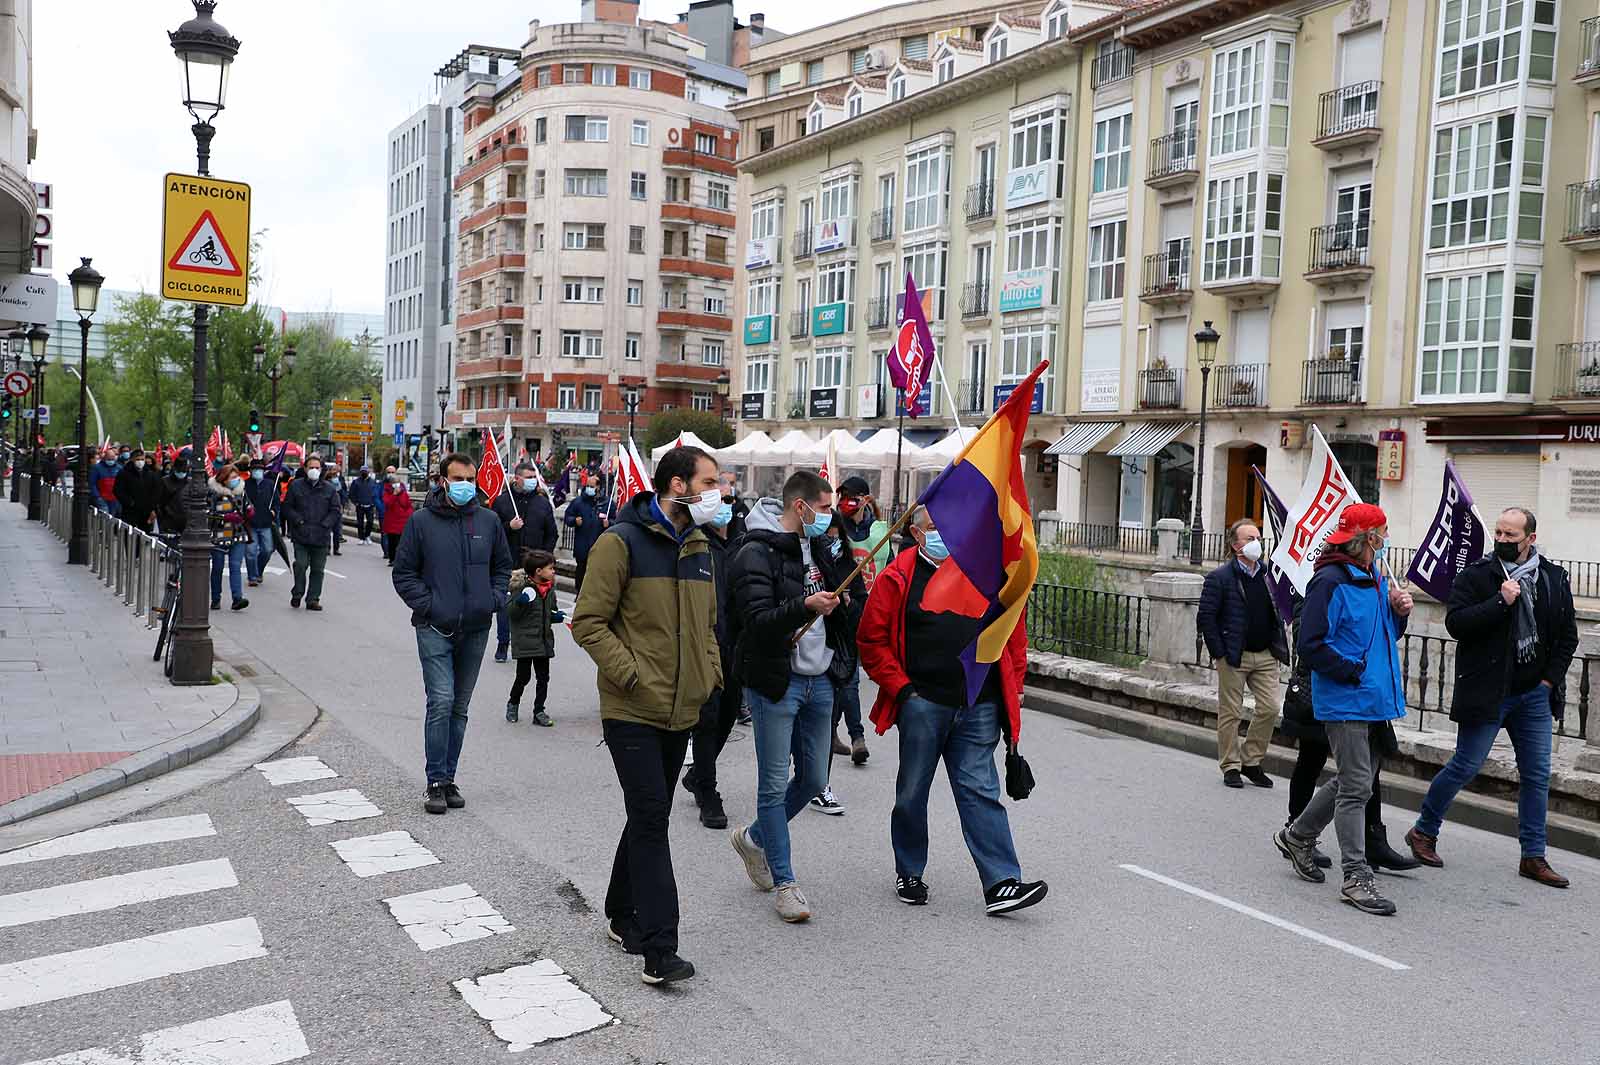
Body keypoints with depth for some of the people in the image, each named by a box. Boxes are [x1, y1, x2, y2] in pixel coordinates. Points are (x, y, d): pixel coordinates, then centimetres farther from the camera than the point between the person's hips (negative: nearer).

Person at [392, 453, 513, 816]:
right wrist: (426, 604, -9)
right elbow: (403, 572, 2)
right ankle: (436, 782, -2)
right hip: (435, 629, -4)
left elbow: (502, 566, 19)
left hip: (476, 629, 4)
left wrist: (495, 600, 4)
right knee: (441, 701, -12)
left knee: (460, 707, 11)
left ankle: (448, 778, 21)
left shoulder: (488, 521, 7)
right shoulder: (422, 521, -2)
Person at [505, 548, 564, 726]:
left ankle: (539, 711, 16)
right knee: (523, 676, 2)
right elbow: (510, 611, -12)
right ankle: (513, 704, 27)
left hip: (544, 640, 6)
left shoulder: (549, 588, 9)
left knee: (543, 677, 6)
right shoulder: (520, 586, -12)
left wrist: (556, 616, 2)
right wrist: (520, 602, -30)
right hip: (525, 640, -6)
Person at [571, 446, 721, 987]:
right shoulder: (622, 542, -12)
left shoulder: (698, 546, 12)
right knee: (651, 821, -10)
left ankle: (622, 916, 33)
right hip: (632, 711, -7)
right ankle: (658, 951, -6)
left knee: (649, 819, 17)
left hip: (681, 712, 8)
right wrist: (634, 676, -19)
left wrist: (710, 673, 8)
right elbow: (589, 623, -13)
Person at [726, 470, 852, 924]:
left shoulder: (817, 547, 11)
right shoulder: (757, 553, -13)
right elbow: (758, 621, -23)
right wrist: (804, 606, -37)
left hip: (818, 681, 8)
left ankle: (753, 838, 36)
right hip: (775, 683, -8)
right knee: (775, 785, 0)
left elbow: (845, 594, 26)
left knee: (813, 779, 14)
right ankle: (783, 882, 13)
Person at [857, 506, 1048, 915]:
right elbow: (871, 640, -1)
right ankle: (908, 873, 27)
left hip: (980, 709, 2)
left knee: (979, 792, 0)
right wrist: (900, 687, -6)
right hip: (922, 703, -1)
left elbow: (1014, 634, 14)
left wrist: (1012, 690, 9)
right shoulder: (897, 578, -2)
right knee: (912, 792, 10)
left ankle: (1001, 884, 0)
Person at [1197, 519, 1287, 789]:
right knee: (1230, 714, 2)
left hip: (1266, 655, 5)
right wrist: (1219, 653, -11)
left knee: (1270, 708, 0)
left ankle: (1253, 762, 16)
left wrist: (1279, 646, 11)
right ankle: (1230, 767, 14)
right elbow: (1206, 618, -8)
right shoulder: (1220, 577, -7)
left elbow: (1277, 612, 20)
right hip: (1234, 657, -5)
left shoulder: (1269, 574, 10)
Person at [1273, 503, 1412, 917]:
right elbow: (1311, 645, -19)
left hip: (1375, 701, 9)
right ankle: (1356, 876, 2)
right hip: (1345, 702, -9)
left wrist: (1398, 612, 3)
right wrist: (1355, 672, -18)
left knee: (1351, 781, 18)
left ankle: (1298, 836, 34)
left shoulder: (1376, 579, 14)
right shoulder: (1331, 582, -15)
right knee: (1356, 786, -5)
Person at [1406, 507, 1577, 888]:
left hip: (1534, 695, 5)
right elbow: (1455, 623, -15)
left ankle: (1533, 857, 17)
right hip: (1487, 694, -5)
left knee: (1537, 774, 7)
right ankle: (1424, 832, 15)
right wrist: (1500, 602, -22)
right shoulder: (1477, 575, -6)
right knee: (1465, 766, -1)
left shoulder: (1554, 578, 7)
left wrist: (1550, 678, 3)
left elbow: (1567, 635, 13)